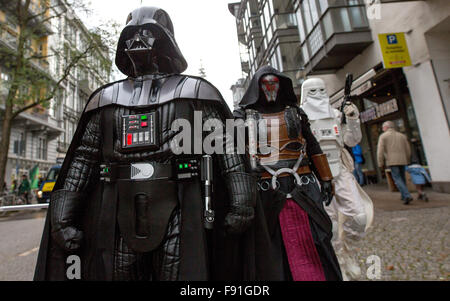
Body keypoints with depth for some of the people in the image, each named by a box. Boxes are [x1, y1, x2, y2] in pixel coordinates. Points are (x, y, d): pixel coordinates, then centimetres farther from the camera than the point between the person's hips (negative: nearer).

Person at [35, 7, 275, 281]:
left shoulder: (195, 92, 5)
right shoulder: (107, 97, 15)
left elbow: (227, 146, -2)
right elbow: (83, 158, 13)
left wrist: (241, 201, -10)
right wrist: (62, 215, 8)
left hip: (177, 214, -3)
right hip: (119, 215, 4)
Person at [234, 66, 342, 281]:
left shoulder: (295, 112, 16)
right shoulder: (244, 116, 8)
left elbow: (313, 148, 17)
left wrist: (325, 179, 13)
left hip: (301, 188, 2)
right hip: (267, 190, -2)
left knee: (309, 246, 6)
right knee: (274, 248, 6)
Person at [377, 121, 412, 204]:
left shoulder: (383, 136, 0)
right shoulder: (402, 136, 16)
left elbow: (380, 151, -7)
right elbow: (408, 150, 16)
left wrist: (381, 164, -3)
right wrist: (407, 161, 27)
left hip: (392, 161, -5)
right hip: (402, 160, 5)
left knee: (397, 179, -3)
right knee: (402, 178, 16)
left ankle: (407, 195, -16)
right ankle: (404, 197, 24)